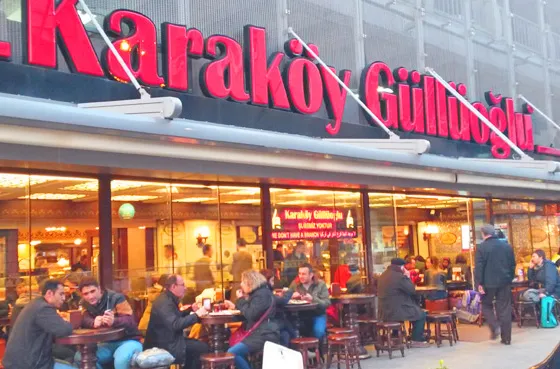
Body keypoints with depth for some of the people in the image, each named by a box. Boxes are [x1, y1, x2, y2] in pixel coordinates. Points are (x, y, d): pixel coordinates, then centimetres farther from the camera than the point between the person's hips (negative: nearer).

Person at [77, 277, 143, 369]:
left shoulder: (116, 298, -13)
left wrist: (114, 321, -45)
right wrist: (93, 322, -37)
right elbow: (84, 321, -13)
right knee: (79, 357, -14)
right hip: (107, 343, 6)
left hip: (128, 341, -6)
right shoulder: (86, 304, 6)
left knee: (121, 360, -38)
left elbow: (130, 321, -23)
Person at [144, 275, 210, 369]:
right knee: (203, 348, -13)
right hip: (164, 346, -11)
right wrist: (196, 315, -28)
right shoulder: (164, 302, -22)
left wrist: (190, 309, 11)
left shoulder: (168, 298, 11)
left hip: (168, 340, 11)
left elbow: (176, 316, 25)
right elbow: (176, 324, -33)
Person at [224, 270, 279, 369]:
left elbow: (251, 315, -20)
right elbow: (250, 311, 28)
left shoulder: (262, 294, -15)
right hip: (259, 333, 12)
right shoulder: (258, 292, 19)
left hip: (264, 336, -12)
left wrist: (241, 299, -8)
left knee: (232, 353, -20)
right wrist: (235, 306, 17)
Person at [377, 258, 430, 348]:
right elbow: (412, 290, -9)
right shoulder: (399, 276, -19)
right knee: (421, 314, 12)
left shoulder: (383, 275, 10)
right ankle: (417, 340, 14)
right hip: (396, 312, -9)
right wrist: (407, 277, 1)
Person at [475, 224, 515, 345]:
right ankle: (506, 338, 9)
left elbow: (478, 267, -13)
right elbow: (512, 264, 12)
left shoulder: (482, 247, -9)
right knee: (505, 308, 7)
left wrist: (479, 284, -10)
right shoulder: (507, 246, 7)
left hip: (489, 282, -4)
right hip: (505, 282, 4)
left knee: (486, 305, 16)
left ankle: (495, 326, -6)